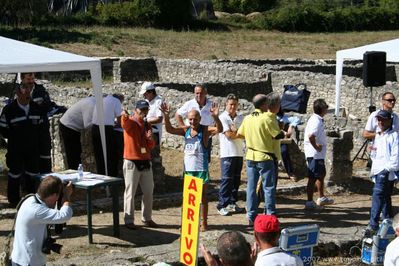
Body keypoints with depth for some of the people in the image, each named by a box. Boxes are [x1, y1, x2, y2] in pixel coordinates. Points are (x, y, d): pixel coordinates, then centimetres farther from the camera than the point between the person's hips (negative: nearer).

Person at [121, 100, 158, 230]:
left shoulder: (147, 125, 12)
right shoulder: (130, 122, -7)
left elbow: (151, 146, 14)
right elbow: (124, 124, -34)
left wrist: (150, 139, -9)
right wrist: (124, 116, -58)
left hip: (146, 163, 7)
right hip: (131, 163, -7)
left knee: (148, 192, 11)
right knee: (130, 192, -1)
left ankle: (147, 219, 23)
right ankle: (129, 220, 5)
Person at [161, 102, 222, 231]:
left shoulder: (205, 130, -8)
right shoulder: (186, 130, 6)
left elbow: (219, 129, -23)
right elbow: (169, 129, 2)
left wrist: (216, 117, -41)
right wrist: (166, 116, -13)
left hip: (201, 168, -5)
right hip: (188, 168, 5)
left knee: (202, 196, 2)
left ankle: (204, 222, 9)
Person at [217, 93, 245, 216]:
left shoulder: (241, 118, 14)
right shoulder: (223, 118, -3)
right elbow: (228, 135, -13)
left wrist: (234, 131, -10)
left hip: (239, 152, 6)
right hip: (227, 153, -6)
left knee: (236, 179, 9)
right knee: (226, 179, -7)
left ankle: (232, 203, 18)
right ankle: (222, 205, -4)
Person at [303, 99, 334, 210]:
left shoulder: (316, 119, 12)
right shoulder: (316, 121, -19)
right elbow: (311, 136, -34)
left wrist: (318, 146, 10)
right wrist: (316, 146, -21)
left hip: (319, 154, 11)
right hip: (315, 154, -11)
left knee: (321, 174, 23)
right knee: (313, 178, -4)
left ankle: (321, 198, 37)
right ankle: (310, 202, 1)